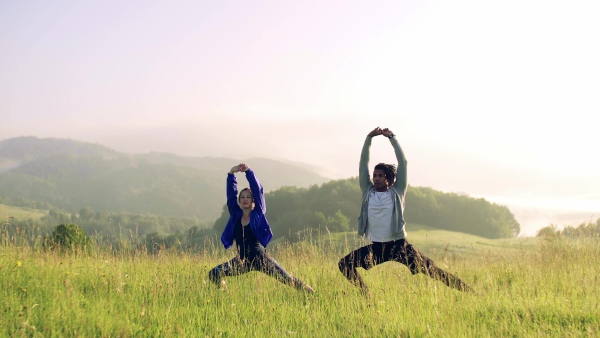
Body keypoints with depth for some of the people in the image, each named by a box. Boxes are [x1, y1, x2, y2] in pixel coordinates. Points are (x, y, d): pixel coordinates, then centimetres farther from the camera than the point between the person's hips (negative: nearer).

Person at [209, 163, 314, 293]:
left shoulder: (258, 213, 0)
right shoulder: (235, 215, 5)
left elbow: (258, 190, -8)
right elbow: (231, 193, -1)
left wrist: (248, 172, -15)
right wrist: (231, 173, -12)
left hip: (260, 259, -3)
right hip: (242, 261, 3)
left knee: (287, 279, -8)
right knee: (214, 274, -12)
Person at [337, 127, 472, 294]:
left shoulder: (397, 192, 1)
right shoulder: (367, 192, 6)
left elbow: (402, 163, -2)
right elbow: (363, 164, 3)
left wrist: (392, 138, -3)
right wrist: (369, 138, -2)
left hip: (398, 245, -3)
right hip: (375, 247, 3)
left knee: (430, 269, -9)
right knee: (344, 264, -9)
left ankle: (467, 290, -2)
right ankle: (365, 294, 8)